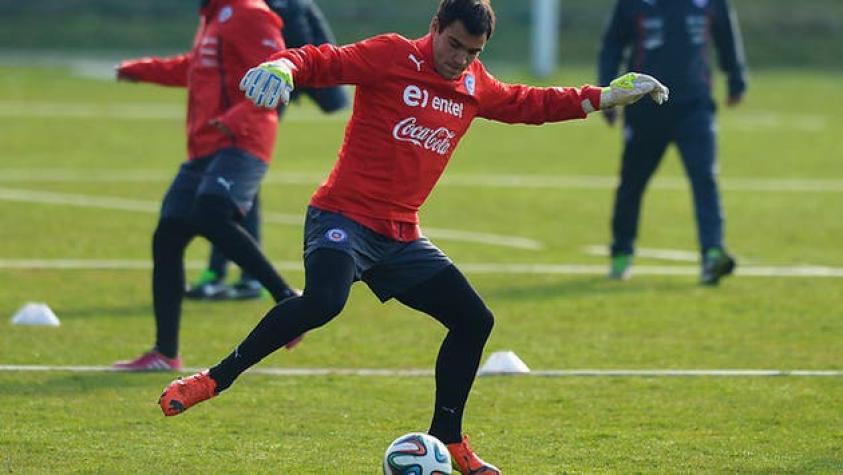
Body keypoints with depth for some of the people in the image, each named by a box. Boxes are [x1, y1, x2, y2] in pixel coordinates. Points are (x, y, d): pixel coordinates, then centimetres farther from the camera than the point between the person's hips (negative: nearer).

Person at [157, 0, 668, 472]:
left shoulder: (475, 86, 13)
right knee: (324, 301, -34)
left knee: (475, 321, 6)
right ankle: (215, 379, -21)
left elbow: (529, 103, 29)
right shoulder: (391, 57, -8)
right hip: (344, 217, -8)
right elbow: (322, 62, -17)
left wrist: (606, 96, 28)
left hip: (401, 238, 8)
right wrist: (281, 66, -40)